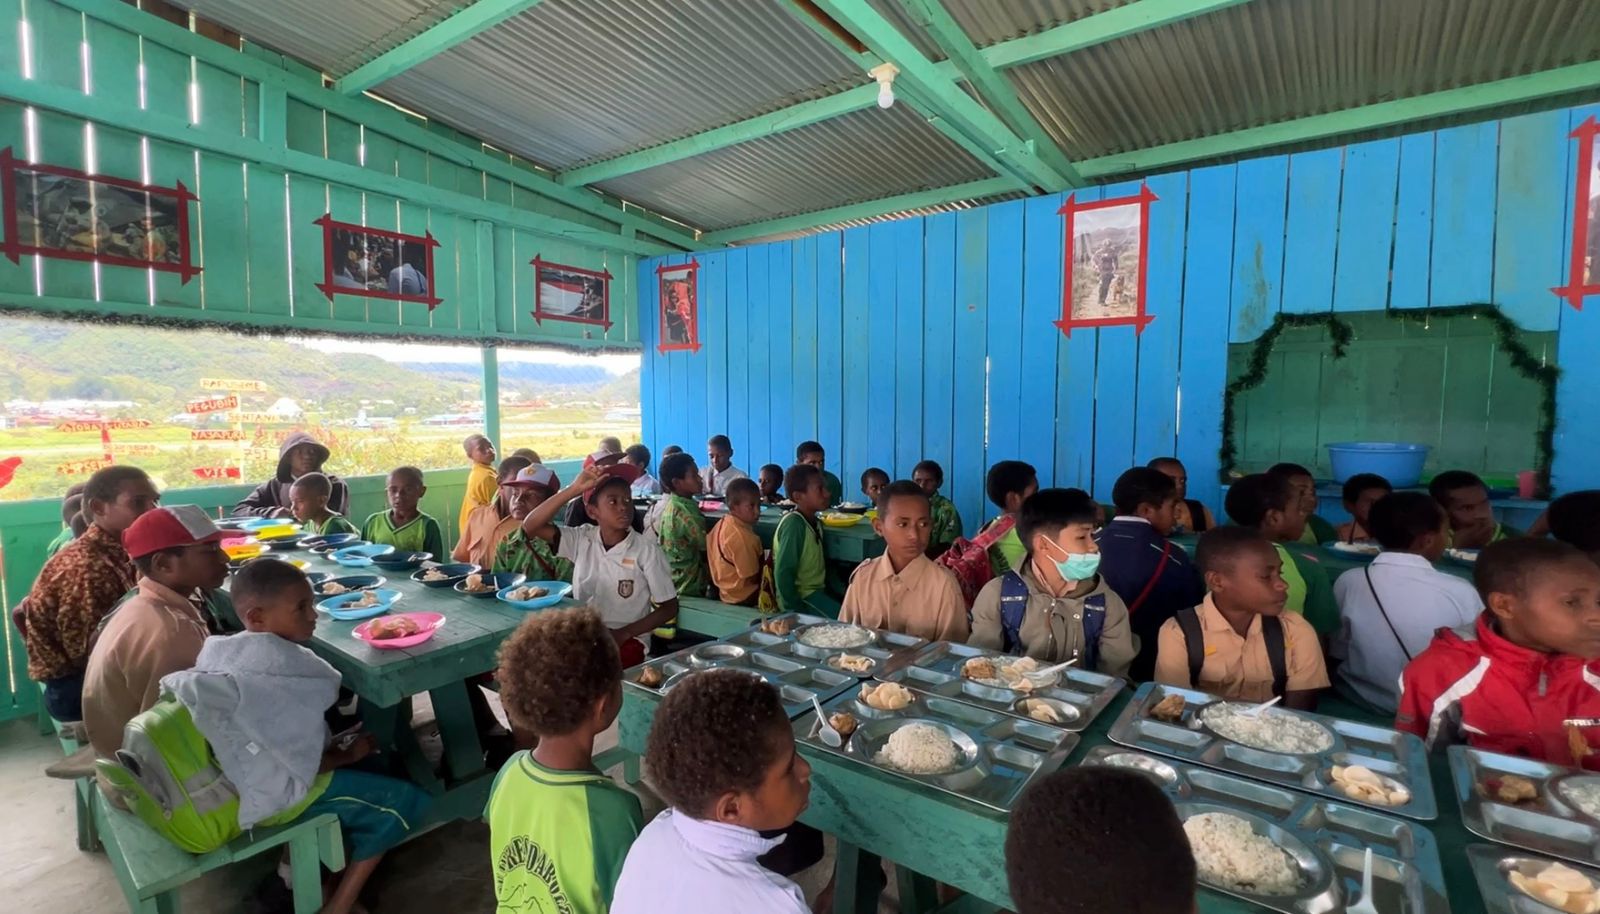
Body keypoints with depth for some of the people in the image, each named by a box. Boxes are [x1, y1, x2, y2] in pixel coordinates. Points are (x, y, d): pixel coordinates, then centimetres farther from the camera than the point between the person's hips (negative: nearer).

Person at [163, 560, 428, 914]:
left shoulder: (218, 650, -4)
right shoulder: (285, 666, -30)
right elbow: (305, 765, -23)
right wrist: (350, 754, -4)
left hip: (232, 783, 9)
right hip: (275, 796, -9)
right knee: (406, 801, -2)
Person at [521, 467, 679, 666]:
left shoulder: (647, 550, -9)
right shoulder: (582, 539, 1)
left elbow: (669, 608, -4)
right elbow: (531, 526, -9)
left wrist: (623, 634, -16)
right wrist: (574, 489, -17)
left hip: (626, 642, -3)